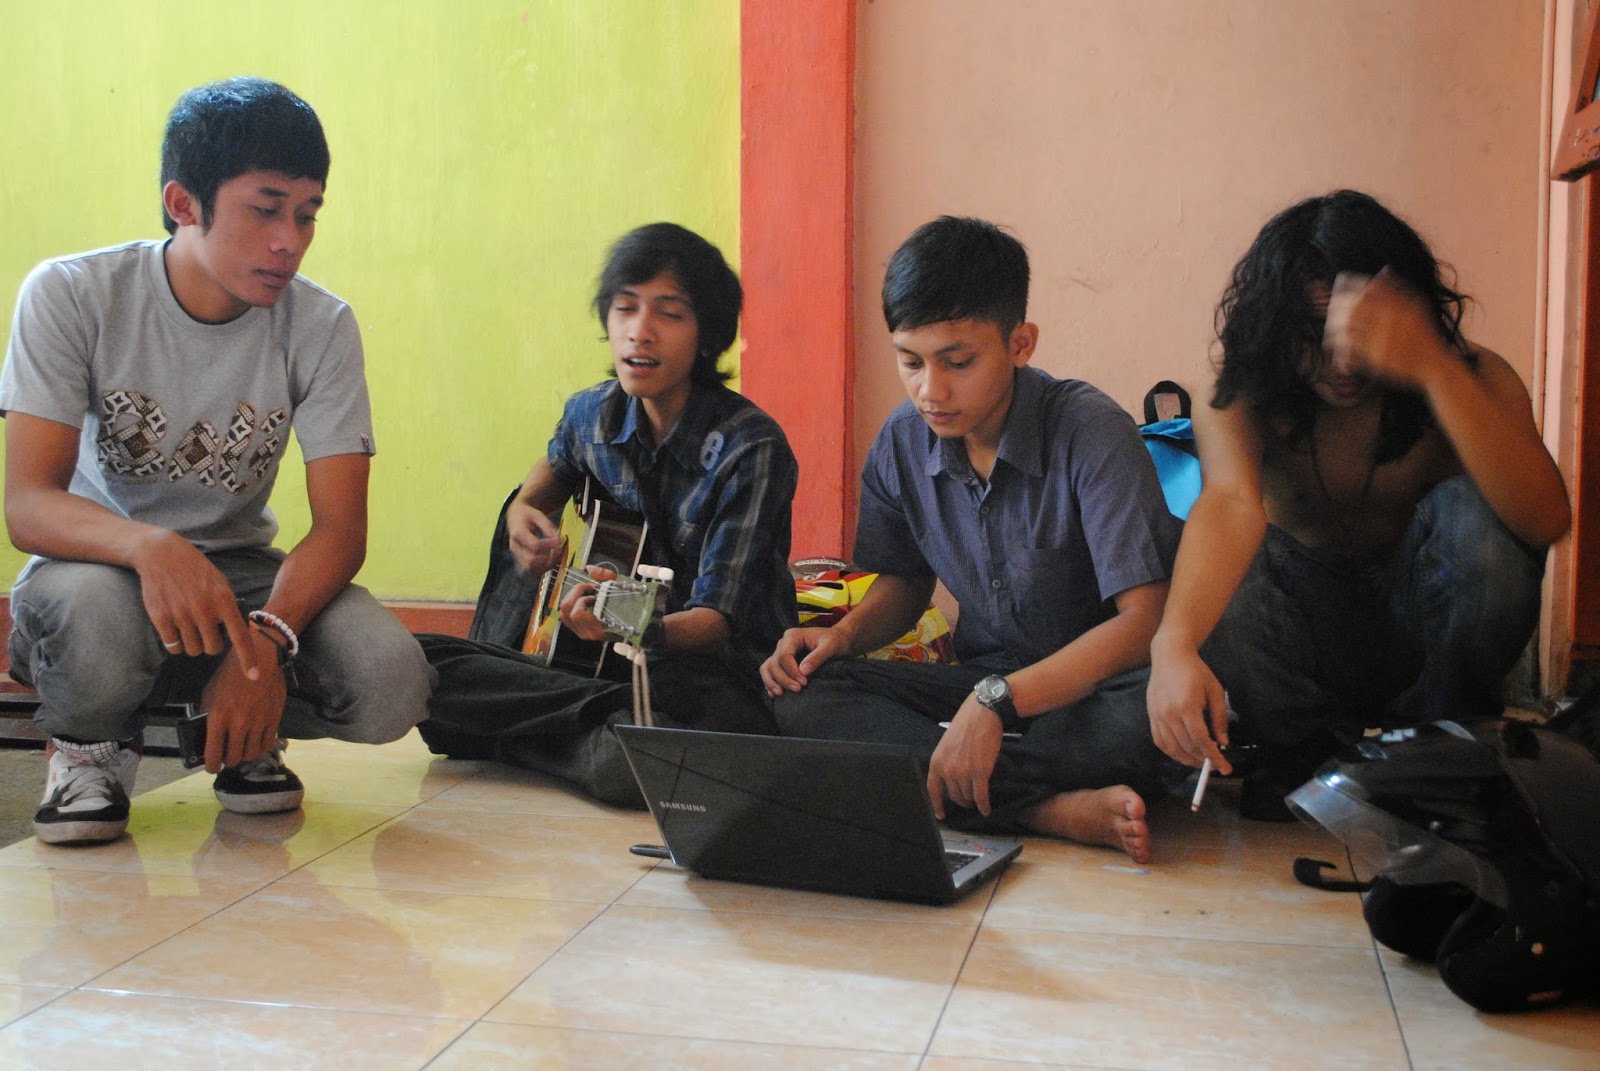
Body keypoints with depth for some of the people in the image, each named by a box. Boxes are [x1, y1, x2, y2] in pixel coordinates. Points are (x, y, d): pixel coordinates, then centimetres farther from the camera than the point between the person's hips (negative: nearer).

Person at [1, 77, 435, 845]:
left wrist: (269, 638, -35)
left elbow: (340, 525, -15)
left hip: (241, 571, 2)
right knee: (94, 620, -39)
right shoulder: (70, 296, -15)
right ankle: (92, 740, -1)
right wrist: (149, 547, -44)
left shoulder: (321, 326, -10)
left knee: (392, 683, -27)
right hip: (98, 560, -2)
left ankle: (242, 737, 8)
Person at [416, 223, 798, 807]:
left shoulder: (750, 448, -15)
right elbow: (549, 476, 29)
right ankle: (609, 715, -10)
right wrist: (522, 514, 5)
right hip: (614, 666, 5)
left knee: (630, 762, -39)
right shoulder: (592, 415, 3)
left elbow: (717, 621, -18)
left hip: (718, 677, -5)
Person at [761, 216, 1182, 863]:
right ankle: (1050, 807, -31)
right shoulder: (903, 442, -1)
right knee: (802, 699, -22)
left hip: (1092, 687, -5)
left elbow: (1145, 619, -24)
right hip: (983, 684, 5)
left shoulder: (1090, 433, -17)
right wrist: (842, 636, -8)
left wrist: (997, 702, -34)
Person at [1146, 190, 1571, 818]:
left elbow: (1544, 521, -34)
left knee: (1469, 514, -31)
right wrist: (1174, 645, -57)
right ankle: (1304, 750, -3)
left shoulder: (1473, 378, -15)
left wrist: (1436, 372, -46)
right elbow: (1231, 501, -37)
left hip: (1423, 623, 0)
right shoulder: (1243, 396, -16)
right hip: (1307, 620, 0)